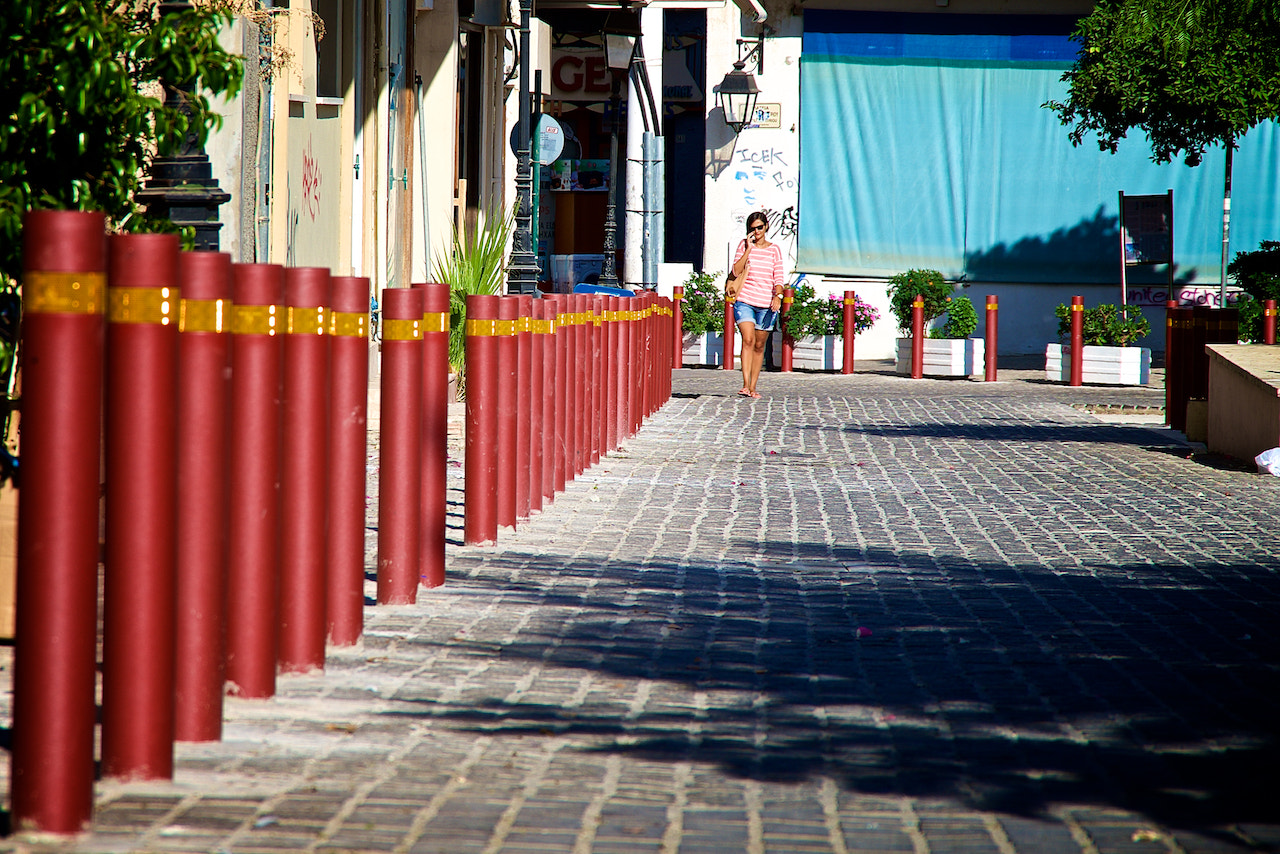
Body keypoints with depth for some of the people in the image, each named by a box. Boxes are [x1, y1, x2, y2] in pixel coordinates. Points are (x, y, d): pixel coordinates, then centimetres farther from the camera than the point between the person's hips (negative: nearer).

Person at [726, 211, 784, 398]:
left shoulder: (774, 249, 8)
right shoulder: (744, 245, 6)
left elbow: (778, 278, 6)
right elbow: (736, 272, -5)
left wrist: (778, 296, -12)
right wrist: (749, 249, -9)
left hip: (766, 304, 2)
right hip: (744, 301, -2)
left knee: (759, 346, 6)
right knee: (748, 340, -18)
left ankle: (753, 387, 13)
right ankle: (745, 384, -22)